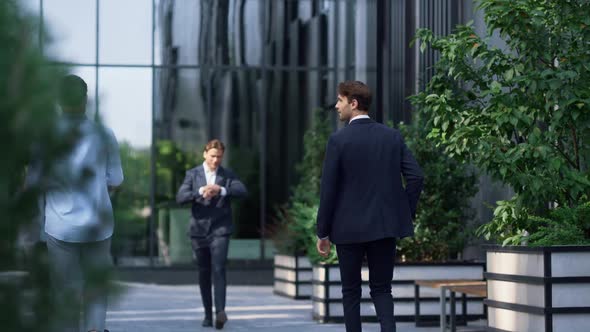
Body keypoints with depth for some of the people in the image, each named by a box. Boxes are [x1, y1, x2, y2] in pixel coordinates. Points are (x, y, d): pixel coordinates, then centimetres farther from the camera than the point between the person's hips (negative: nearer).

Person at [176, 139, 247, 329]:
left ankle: (220, 311, -26)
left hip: (220, 230, -2)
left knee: (219, 270, -16)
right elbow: (180, 197, -7)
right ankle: (208, 314, 16)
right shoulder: (192, 174, 6)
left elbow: (242, 191, -12)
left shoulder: (227, 175, 6)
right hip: (199, 230, 2)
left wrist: (221, 190, -27)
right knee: (204, 273, 8)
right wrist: (200, 192, -22)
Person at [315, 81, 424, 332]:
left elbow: (328, 189, -9)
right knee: (381, 289, 12)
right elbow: (415, 177, -2)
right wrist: (406, 214, 9)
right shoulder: (392, 136, 3)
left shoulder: (339, 140, -9)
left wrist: (323, 233, -2)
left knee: (351, 292, 10)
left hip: (349, 228, -3)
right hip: (385, 226, 3)